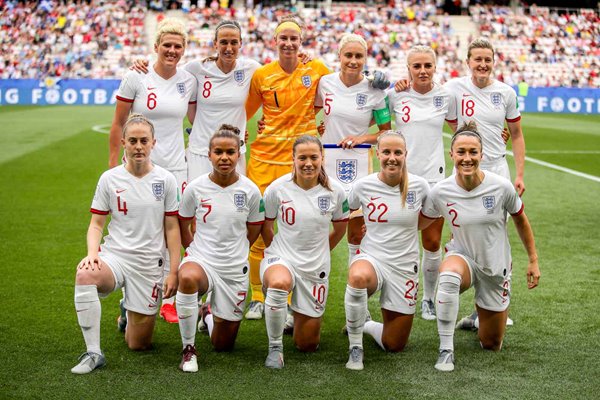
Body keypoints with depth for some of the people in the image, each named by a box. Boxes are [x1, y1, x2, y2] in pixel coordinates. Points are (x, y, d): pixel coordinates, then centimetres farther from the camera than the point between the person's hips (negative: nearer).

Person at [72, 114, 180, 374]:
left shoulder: (165, 180, 0)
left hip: (149, 264, 0)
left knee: (138, 345, 3)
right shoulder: (109, 179, 0)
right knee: (85, 274, -38)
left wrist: (174, 272, -2)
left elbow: (172, 229, 3)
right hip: (114, 256, 0)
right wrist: (92, 252, -16)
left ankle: (131, 312, 40)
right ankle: (93, 353, -27)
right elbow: (96, 225, 4)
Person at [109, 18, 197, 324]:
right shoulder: (135, 78, -6)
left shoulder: (188, 81, 3)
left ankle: (168, 299, 15)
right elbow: (118, 124, -1)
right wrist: (113, 165, -1)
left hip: (175, 166, 3)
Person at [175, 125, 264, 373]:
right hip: (201, 260, -1)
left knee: (223, 344, 9)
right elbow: (183, 226, 8)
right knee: (188, 278, -41)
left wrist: (234, 253, 12)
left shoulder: (250, 191, -7)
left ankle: (209, 314, 46)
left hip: (235, 270, 1)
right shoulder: (195, 188, -7)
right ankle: (189, 349, -22)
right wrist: (195, 251, 6)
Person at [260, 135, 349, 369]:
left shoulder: (334, 191, -6)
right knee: (279, 283, -43)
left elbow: (341, 227, 12)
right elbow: (265, 225, 7)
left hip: (316, 267, 2)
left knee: (307, 345, 7)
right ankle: (275, 348, -21)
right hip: (281, 260, -2)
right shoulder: (277, 188, -10)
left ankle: (300, 319, 45)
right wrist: (277, 253, 8)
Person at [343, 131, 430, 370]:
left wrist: (402, 230, 9)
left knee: (394, 345, 5)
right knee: (358, 277, -42)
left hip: (405, 267, 2)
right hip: (371, 258, -2)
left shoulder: (419, 186, -7)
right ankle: (356, 348, -21)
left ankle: (365, 325, 39)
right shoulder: (363, 186, -8)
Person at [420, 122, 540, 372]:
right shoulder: (441, 192, -16)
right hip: (463, 258, -1)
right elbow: (417, 223, 1)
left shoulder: (502, 187, -18)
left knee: (491, 346, 11)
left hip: (496, 267, 1)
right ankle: (446, 351, -28)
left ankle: (489, 314, 48)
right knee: (448, 276, -41)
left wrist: (533, 261, 3)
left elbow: (521, 222, -1)